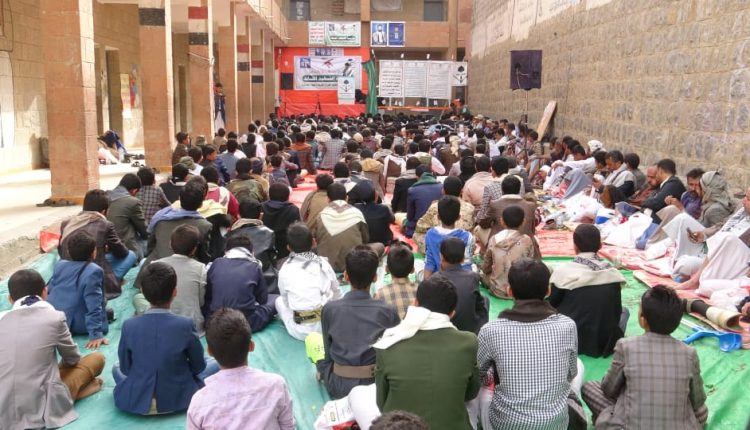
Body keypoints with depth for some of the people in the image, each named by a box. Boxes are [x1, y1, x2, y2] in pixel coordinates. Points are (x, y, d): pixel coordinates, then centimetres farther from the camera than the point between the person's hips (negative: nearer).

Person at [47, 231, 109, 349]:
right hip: (76, 325, -7)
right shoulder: (94, 271, -19)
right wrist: (96, 335, -20)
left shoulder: (59, 265, 1)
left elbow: (49, 291, 12)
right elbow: (94, 305, -21)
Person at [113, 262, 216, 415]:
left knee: (116, 367, 34)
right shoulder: (186, 324, -17)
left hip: (134, 401, 4)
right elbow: (198, 367, -4)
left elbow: (125, 369, 1)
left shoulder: (129, 325, -12)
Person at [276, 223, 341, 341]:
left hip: (301, 332, -1)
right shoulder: (324, 264, 1)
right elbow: (337, 296, 10)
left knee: (279, 301, 25)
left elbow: (286, 300, 10)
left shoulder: (285, 270, -3)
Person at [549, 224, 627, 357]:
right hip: (604, 343, 2)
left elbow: (552, 307, -2)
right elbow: (616, 311, 3)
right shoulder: (612, 273, -6)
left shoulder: (563, 271, -13)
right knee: (624, 311, 29)